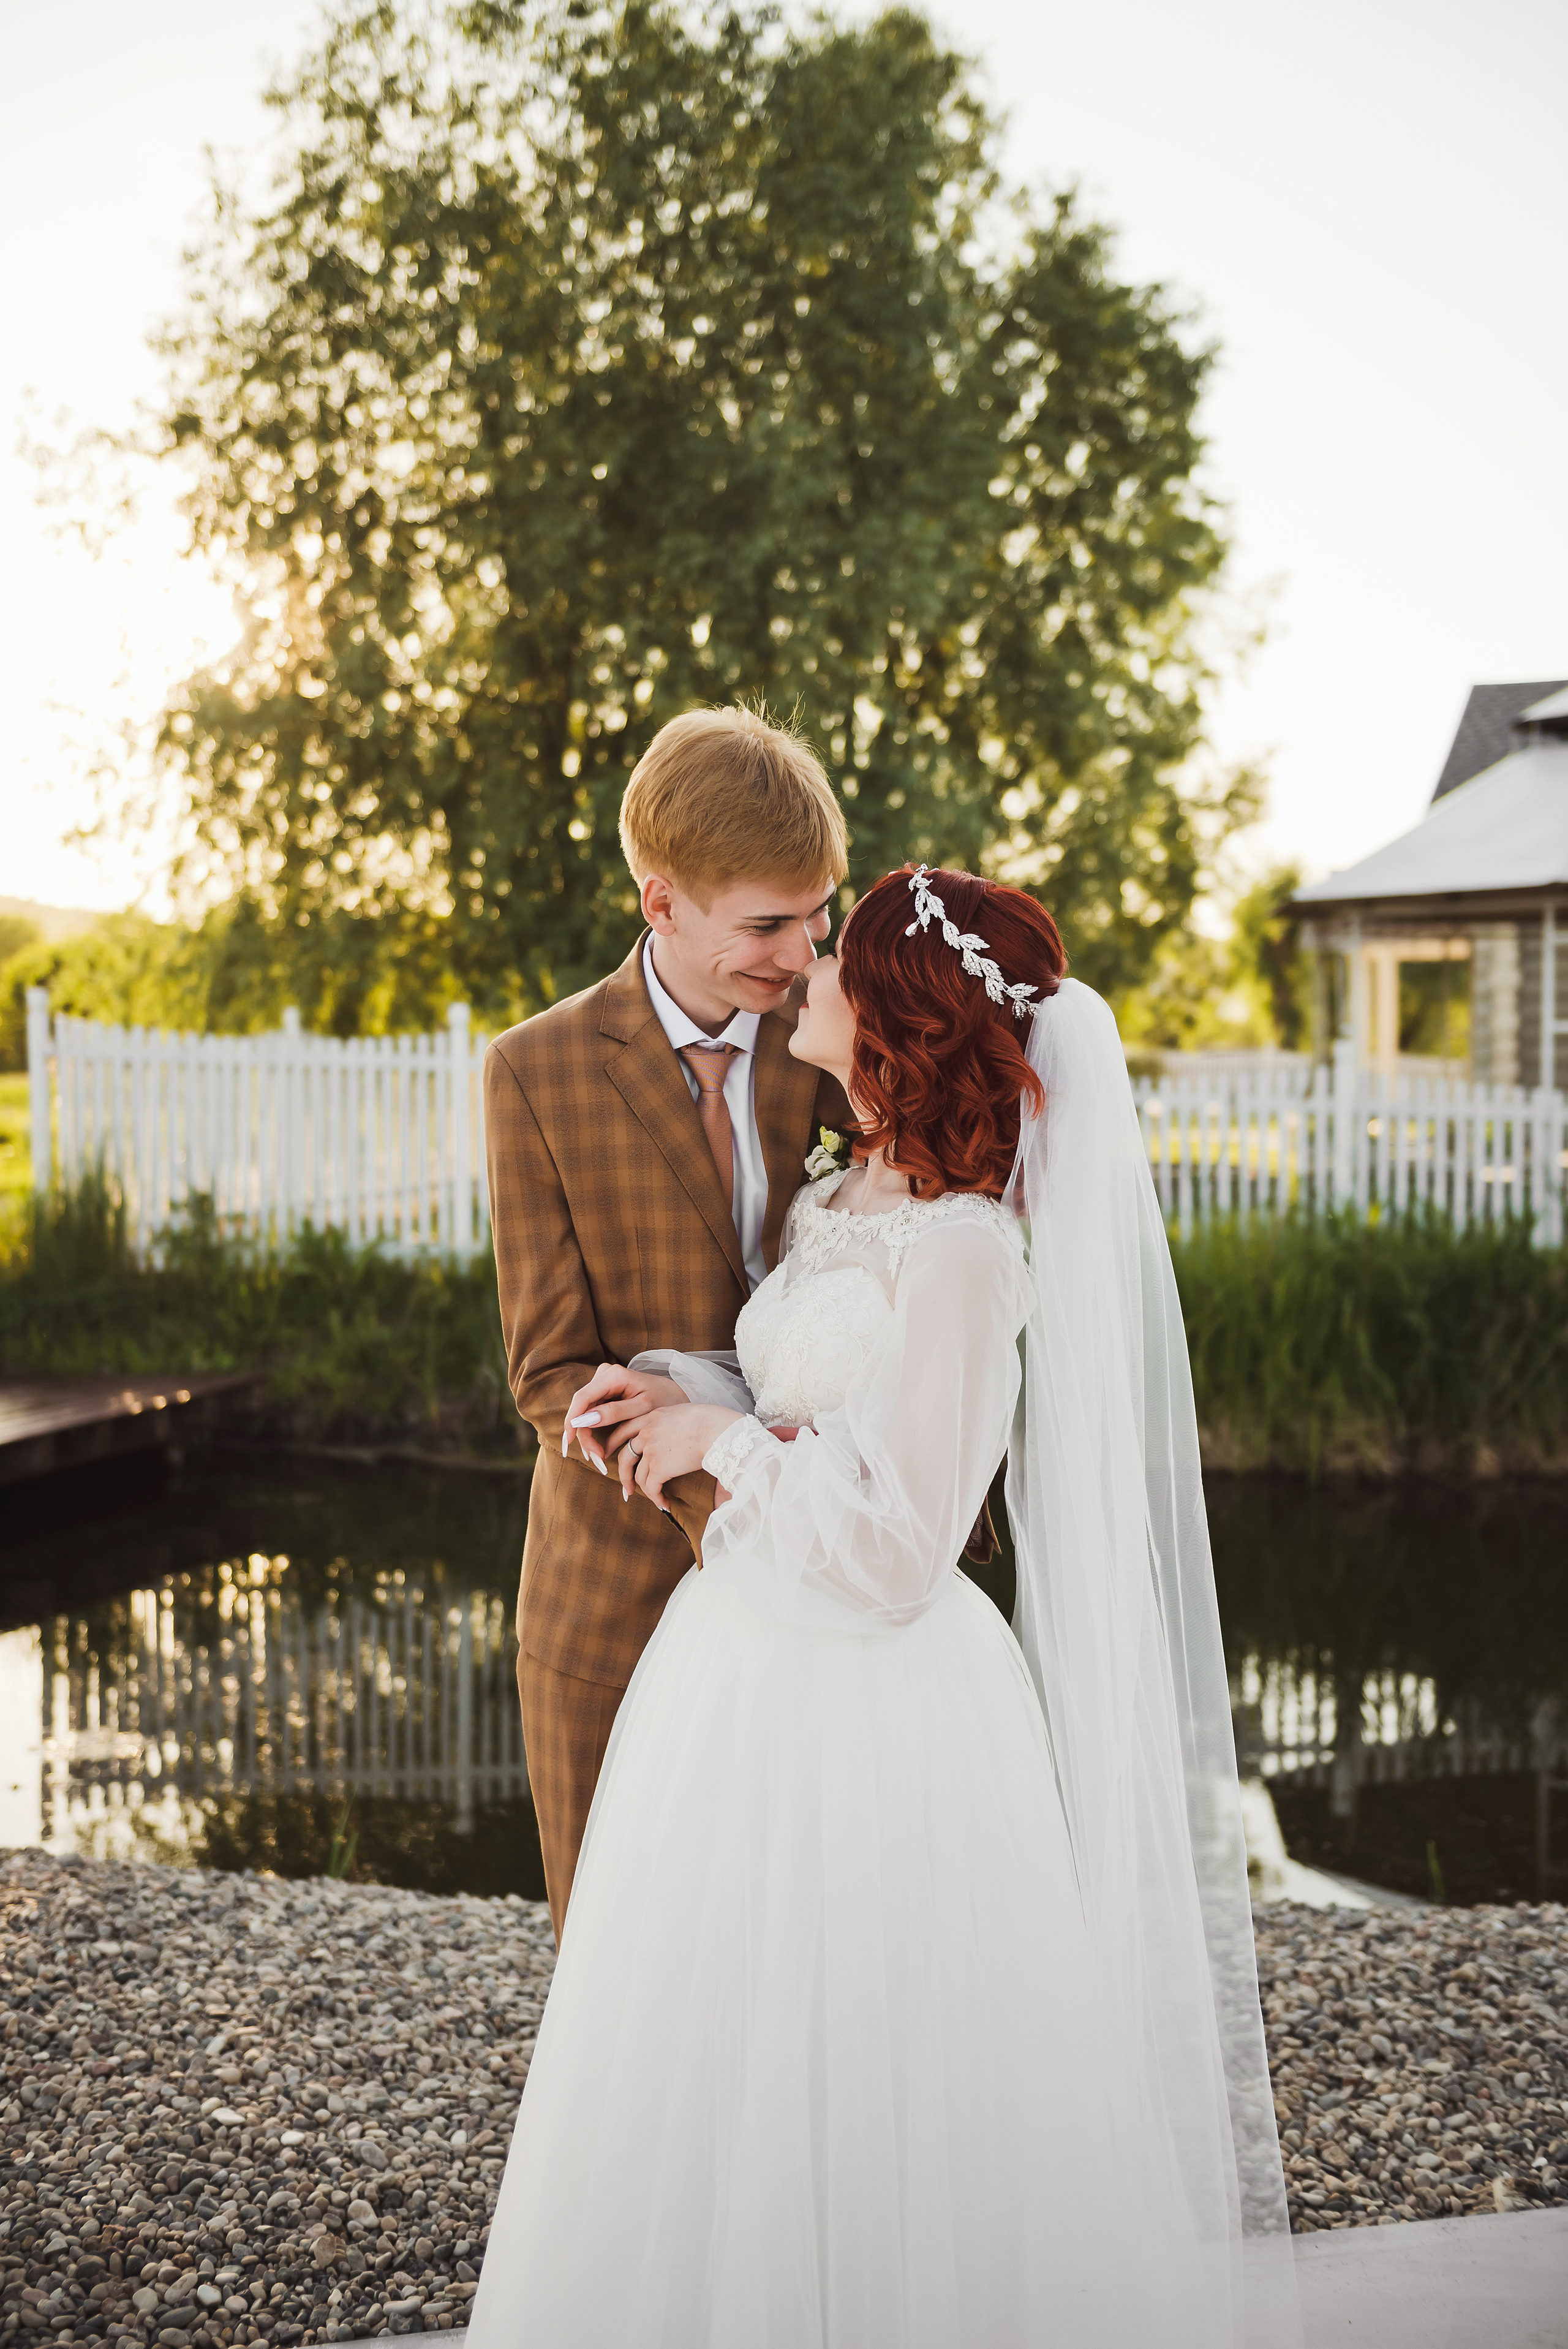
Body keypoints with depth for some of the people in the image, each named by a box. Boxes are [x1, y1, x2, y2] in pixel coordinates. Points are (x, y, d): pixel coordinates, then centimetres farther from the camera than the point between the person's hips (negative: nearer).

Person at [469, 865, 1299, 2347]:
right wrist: (671, 1383, 2)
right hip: (743, 1675, 9)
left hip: (870, 1716, -9)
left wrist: (721, 1441, -12)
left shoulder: (963, 1248, -20)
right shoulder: (838, 1199, 6)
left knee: (867, 2097, 7)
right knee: (729, 2087, 21)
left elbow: (894, 1551, -22)